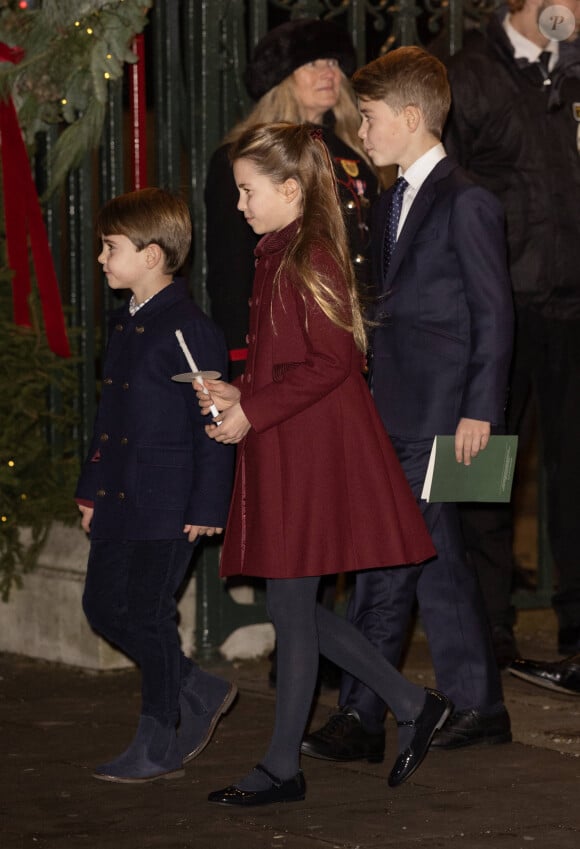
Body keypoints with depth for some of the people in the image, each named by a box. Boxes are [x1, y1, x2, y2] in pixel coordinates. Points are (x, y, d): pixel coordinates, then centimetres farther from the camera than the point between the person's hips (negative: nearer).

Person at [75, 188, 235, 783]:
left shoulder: (190, 330, -15)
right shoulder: (125, 324, 13)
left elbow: (213, 422, -15)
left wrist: (206, 506, -16)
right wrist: (92, 489, 20)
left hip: (168, 506, -9)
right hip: (120, 500, 9)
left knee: (148, 616, -4)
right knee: (103, 606, 10)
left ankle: (161, 745, 9)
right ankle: (198, 693, 25)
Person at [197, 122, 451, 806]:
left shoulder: (311, 257, -14)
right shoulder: (277, 255, 16)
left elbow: (330, 362, -20)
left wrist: (251, 413, -17)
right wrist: (238, 394, 8)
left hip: (313, 459, -10)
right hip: (284, 456, 10)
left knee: (290, 606, -3)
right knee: (292, 607, 11)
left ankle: (282, 769, 6)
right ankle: (413, 705, 18)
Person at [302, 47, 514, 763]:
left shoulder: (466, 203, -9)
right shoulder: (392, 204, 17)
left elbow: (494, 313, -10)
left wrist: (479, 409, -14)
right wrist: (372, 394, 16)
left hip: (439, 416, -9)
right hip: (395, 411, 9)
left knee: (388, 562, -8)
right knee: (434, 558, 9)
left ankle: (361, 718, -4)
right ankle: (478, 708, 14)